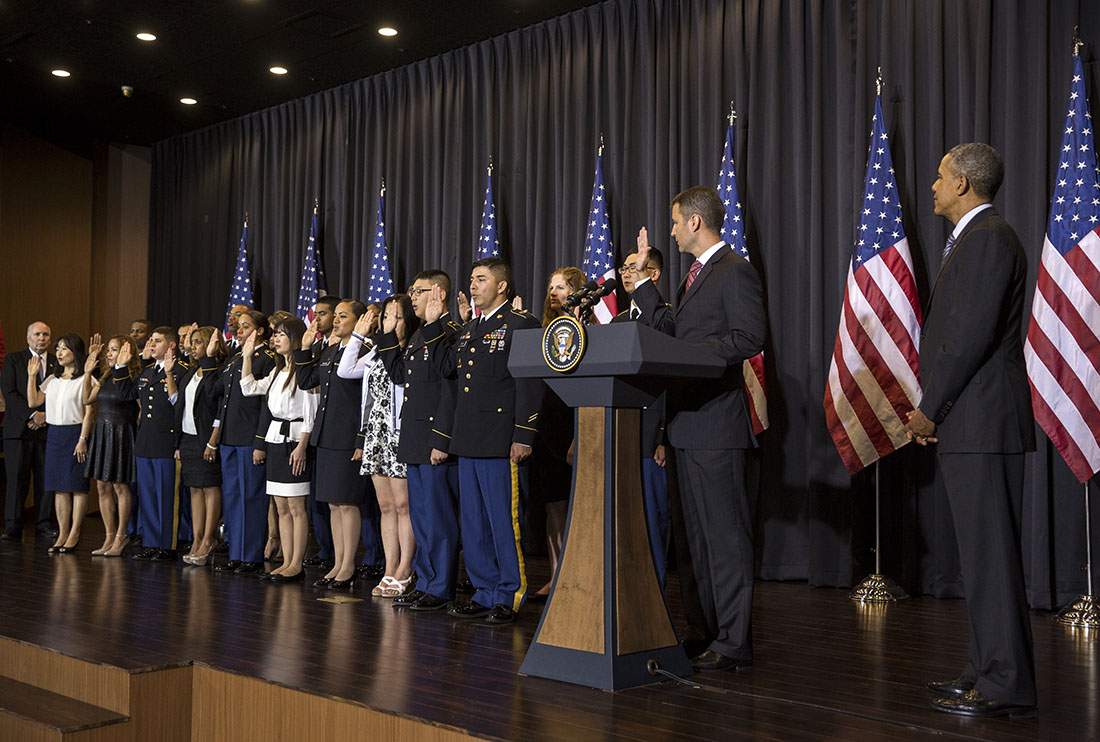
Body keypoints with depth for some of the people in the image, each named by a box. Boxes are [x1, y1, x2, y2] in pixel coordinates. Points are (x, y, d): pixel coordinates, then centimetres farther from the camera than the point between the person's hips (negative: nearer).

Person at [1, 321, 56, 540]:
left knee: (46, 479, 3)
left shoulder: (58, 363, 12)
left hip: (48, 429, 2)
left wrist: (45, 416, -7)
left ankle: (44, 523, 12)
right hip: (19, 429, -2)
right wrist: (32, 414, -12)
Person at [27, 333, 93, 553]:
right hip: (54, 434, 6)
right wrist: (32, 376, 6)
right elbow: (33, 401, 11)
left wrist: (83, 439, -15)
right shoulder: (52, 379, 14)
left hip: (75, 433, -6)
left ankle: (74, 535, 3)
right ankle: (62, 533, 12)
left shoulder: (85, 379, -6)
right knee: (59, 486, 7)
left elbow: (88, 412, -10)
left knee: (77, 485, -3)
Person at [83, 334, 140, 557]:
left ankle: (121, 536, 10)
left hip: (122, 434, -7)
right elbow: (87, 399, 15)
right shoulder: (106, 377, 12)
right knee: (102, 487, 8)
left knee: (120, 486, -1)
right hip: (102, 433, 7)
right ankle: (109, 537, 15)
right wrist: (88, 372, 9)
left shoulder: (134, 378, -9)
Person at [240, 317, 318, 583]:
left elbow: (310, 413, -13)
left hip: (294, 441, -9)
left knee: (296, 506, -4)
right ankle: (287, 562, 14)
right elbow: (249, 388, 22)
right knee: (282, 507, 9)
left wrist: (302, 446, -16)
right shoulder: (278, 371, 17)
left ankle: (297, 565, 2)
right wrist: (247, 356, 18)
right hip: (275, 439, 9)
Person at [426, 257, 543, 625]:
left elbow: (530, 384, -12)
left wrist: (523, 437, -18)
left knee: (504, 521, -3)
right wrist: (433, 324, 15)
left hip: (501, 442, -8)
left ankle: (510, 597, 7)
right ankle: (485, 593, 22)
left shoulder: (521, 324, -6)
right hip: (469, 442, 8)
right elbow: (448, 367, 18)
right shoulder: (470, 329, 20)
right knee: (473, 523, 12)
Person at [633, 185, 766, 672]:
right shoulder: (696, 274, 21)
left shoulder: (735, 271, -9)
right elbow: (669, 328, 19)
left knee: (726, 534, -6)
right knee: (700, 534, 14)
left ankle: (733, 644, -1)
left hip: (717, 421, -10)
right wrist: (643, 278, 18)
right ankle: (710, 632, 23)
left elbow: (750, 338, -18)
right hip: (689, 424, 10)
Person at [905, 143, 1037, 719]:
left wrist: (930, 409, -13)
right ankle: (989, 669, 23)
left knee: (990, 553, -6)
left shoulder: (987, 239, -12)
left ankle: (1006, 687, 1)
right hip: (965, 426, 10)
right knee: (981, 552, 14)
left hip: (981, 424, -10)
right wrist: (932, 409, 13)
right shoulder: (974, 239, 21)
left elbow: (971, 335, -20)